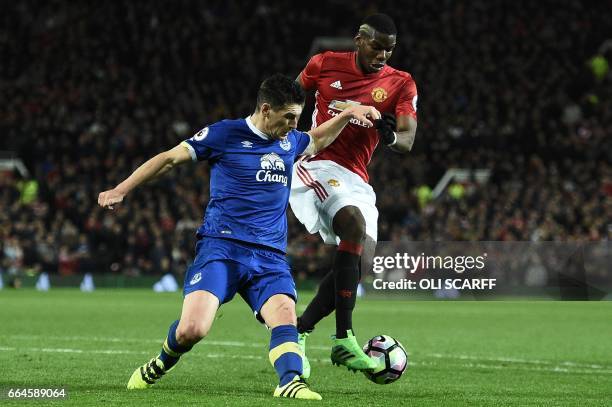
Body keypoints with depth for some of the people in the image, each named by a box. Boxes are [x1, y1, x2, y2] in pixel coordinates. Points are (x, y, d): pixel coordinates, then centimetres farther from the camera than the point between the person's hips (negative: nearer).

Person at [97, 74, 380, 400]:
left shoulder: (290, 141, 16)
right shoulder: (225, 134, -1)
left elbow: (317, 141, 41)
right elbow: (170, 159, 3)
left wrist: (348, 115, 26)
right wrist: (122, 190, -1)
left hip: (270, 257, 4)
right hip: (221, 248, -4)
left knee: (285, 318, -25)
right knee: (191, 330, -18)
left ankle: (290, 382, -42)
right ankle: (159, 366, 13)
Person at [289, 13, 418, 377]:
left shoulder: (401, 84, 5)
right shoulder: (325, 64, 1)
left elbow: (408, 141, -7)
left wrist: (391, 136, -30)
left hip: (356, 178, 5)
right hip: (317, 165, -5)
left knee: (361, 258, -8)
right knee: (355, 224, -30)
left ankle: (300, 331, 9)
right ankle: (344, 340, -34)